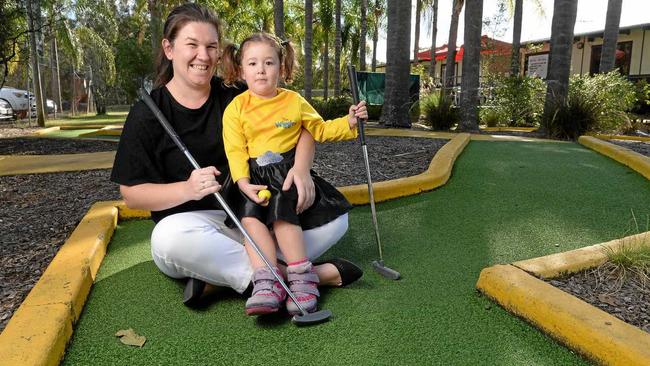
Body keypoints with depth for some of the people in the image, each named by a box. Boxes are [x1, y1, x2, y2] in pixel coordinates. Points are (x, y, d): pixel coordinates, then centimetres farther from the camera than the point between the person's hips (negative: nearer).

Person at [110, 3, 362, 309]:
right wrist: (188, 189, -24)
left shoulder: (236, 98, 3)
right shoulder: (147, 114, -3)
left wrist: (301, 167, -19)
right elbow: (131, 194, -4)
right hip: (193, 222, -2)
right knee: (170, 237, -37)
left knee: (334, 216, -12)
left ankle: (219, 273, -22)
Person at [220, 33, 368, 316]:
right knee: (250, 216, -27)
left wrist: (348, 122, 2)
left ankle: (301, 280, -15)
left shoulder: (294, 101, 9)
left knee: (282, 215, -25)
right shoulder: (236, 108, 4)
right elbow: (236, 151, -3)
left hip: (290, 173, 0)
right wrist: (244, 183, -18)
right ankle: (267, 284, -28)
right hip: (254, 179, 1)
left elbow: (320, 130, 17)